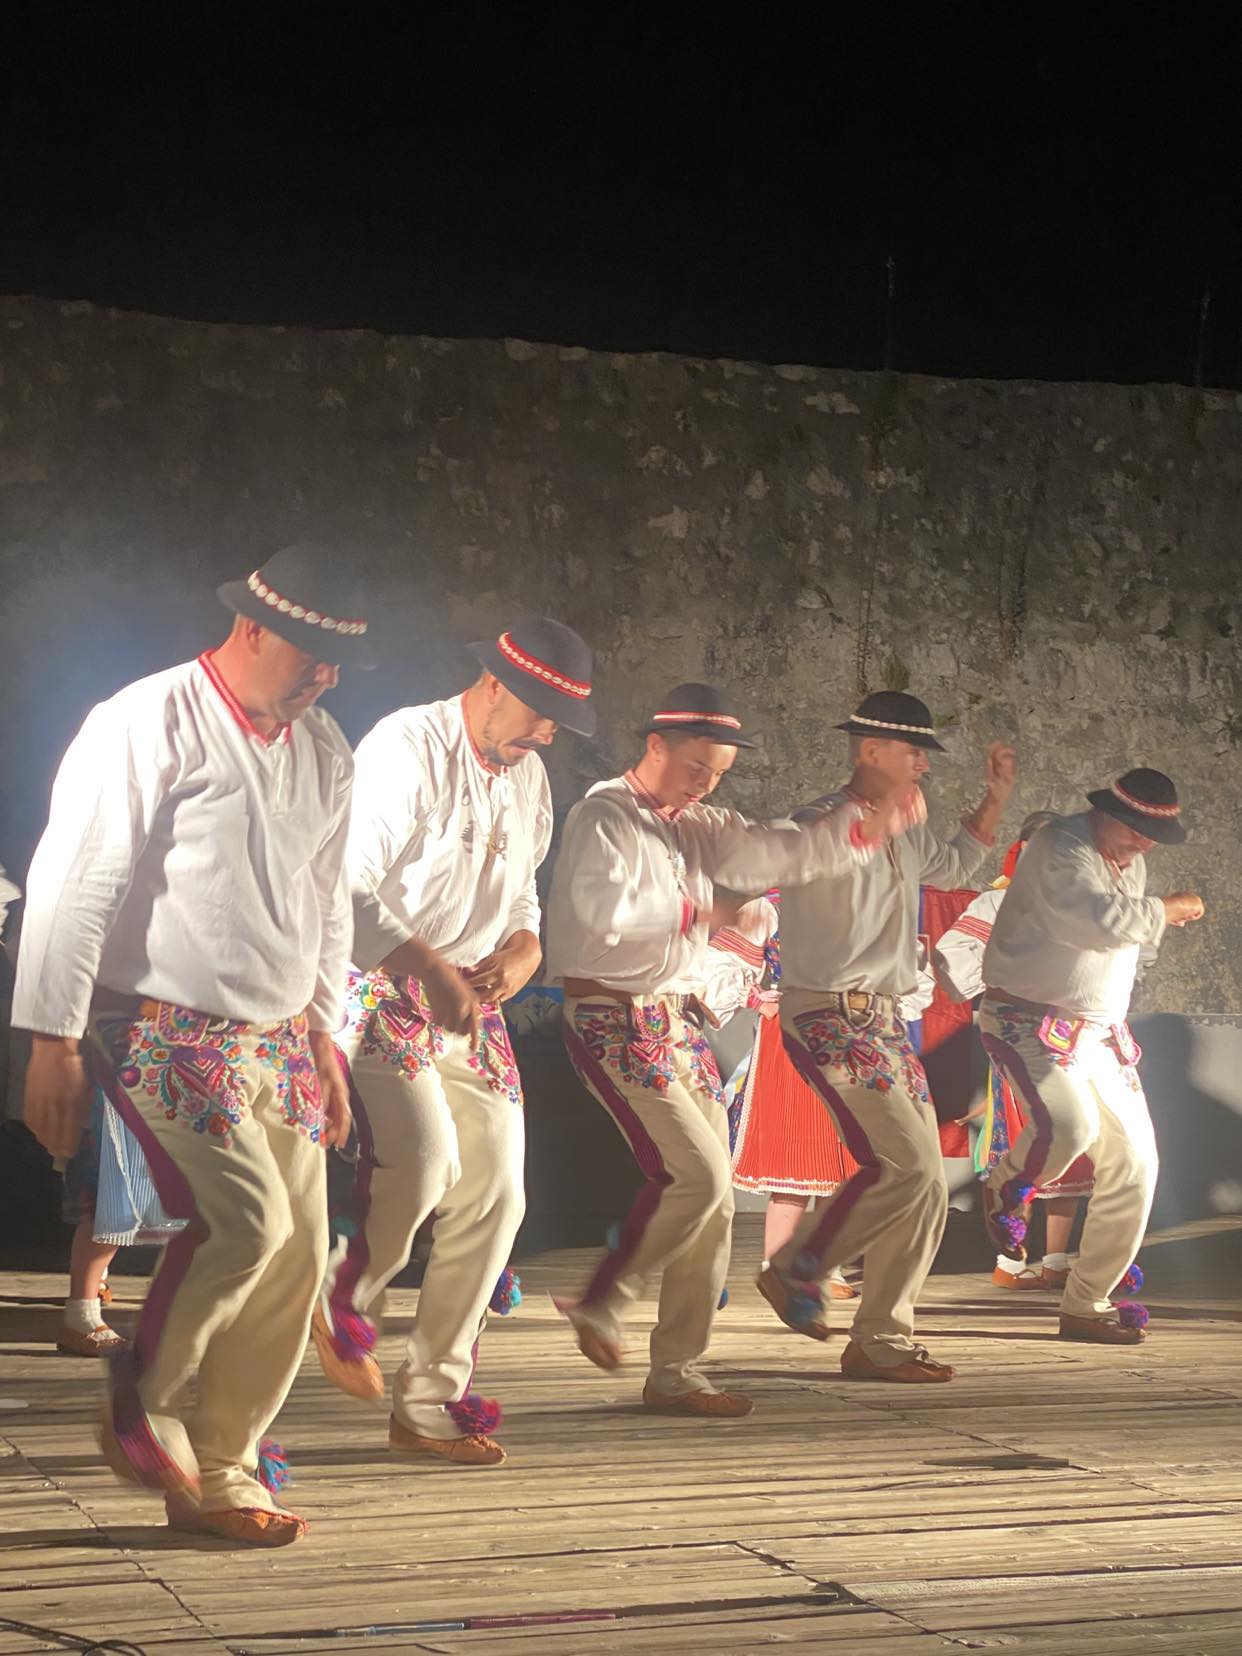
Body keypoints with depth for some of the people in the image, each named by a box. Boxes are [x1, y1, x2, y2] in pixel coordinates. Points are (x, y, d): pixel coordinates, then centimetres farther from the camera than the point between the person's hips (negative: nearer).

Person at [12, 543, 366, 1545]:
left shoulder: (324, 753, 11)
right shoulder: (149, 723, -10)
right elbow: (75, 886, -11)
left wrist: (326, 1037, 18)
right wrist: (54, 1041, -13)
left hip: (277, 1038, 7)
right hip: (165, 1028, -7)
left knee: (300, 1249, 1)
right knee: (250, 1219, -21)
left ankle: (219, 1474, 14)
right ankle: (144, 1415, 3)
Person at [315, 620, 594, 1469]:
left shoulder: (528, 778, 15)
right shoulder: (406, 746, -10)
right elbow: (350, 884, -16)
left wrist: (521, 955, -3)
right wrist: (431, 970, -22)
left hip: (472, 1007, 8)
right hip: (383, 988, -8)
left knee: (494, 1198, 2)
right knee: (422, 1157, -28)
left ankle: (429, 1403, 12)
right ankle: (345, 1295, 3)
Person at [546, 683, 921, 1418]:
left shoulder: (698, 827, 14)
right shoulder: (604, 817, -9)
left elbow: (782, 854, 4)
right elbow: (606, 908, -25)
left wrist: (867, 826, -10)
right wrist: (688, 910, -11)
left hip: (678, 1022, 8)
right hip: (617, 1023, -8)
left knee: (714, 1196, 5)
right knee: (696, 1173, -17)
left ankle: (678, 1374, 11)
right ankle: (598, 1304, 1)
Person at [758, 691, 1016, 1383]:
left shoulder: (904, 834, 17)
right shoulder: (826, 825, -11)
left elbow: (956, 864, 36)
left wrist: (997, 797, 28)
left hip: (884, 1019, 9)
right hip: (831, 1017, -9)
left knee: (928, 1186, 5)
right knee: (905, 1164, -18)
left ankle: (881, 1339, 14)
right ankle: (798, 1270, -2)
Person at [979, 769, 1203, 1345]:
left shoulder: (1130, 862, 15)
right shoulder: (1060, 849, -15)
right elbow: (1104, 920, -28)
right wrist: (1168, 909, -13)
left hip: (1099, 1032, 9)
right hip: (1030, 1021, -9)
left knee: (1134, 1164, 2)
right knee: (1068, 1125, -32)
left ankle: (1086, 1305, 12)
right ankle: (1005, 1190, 3)